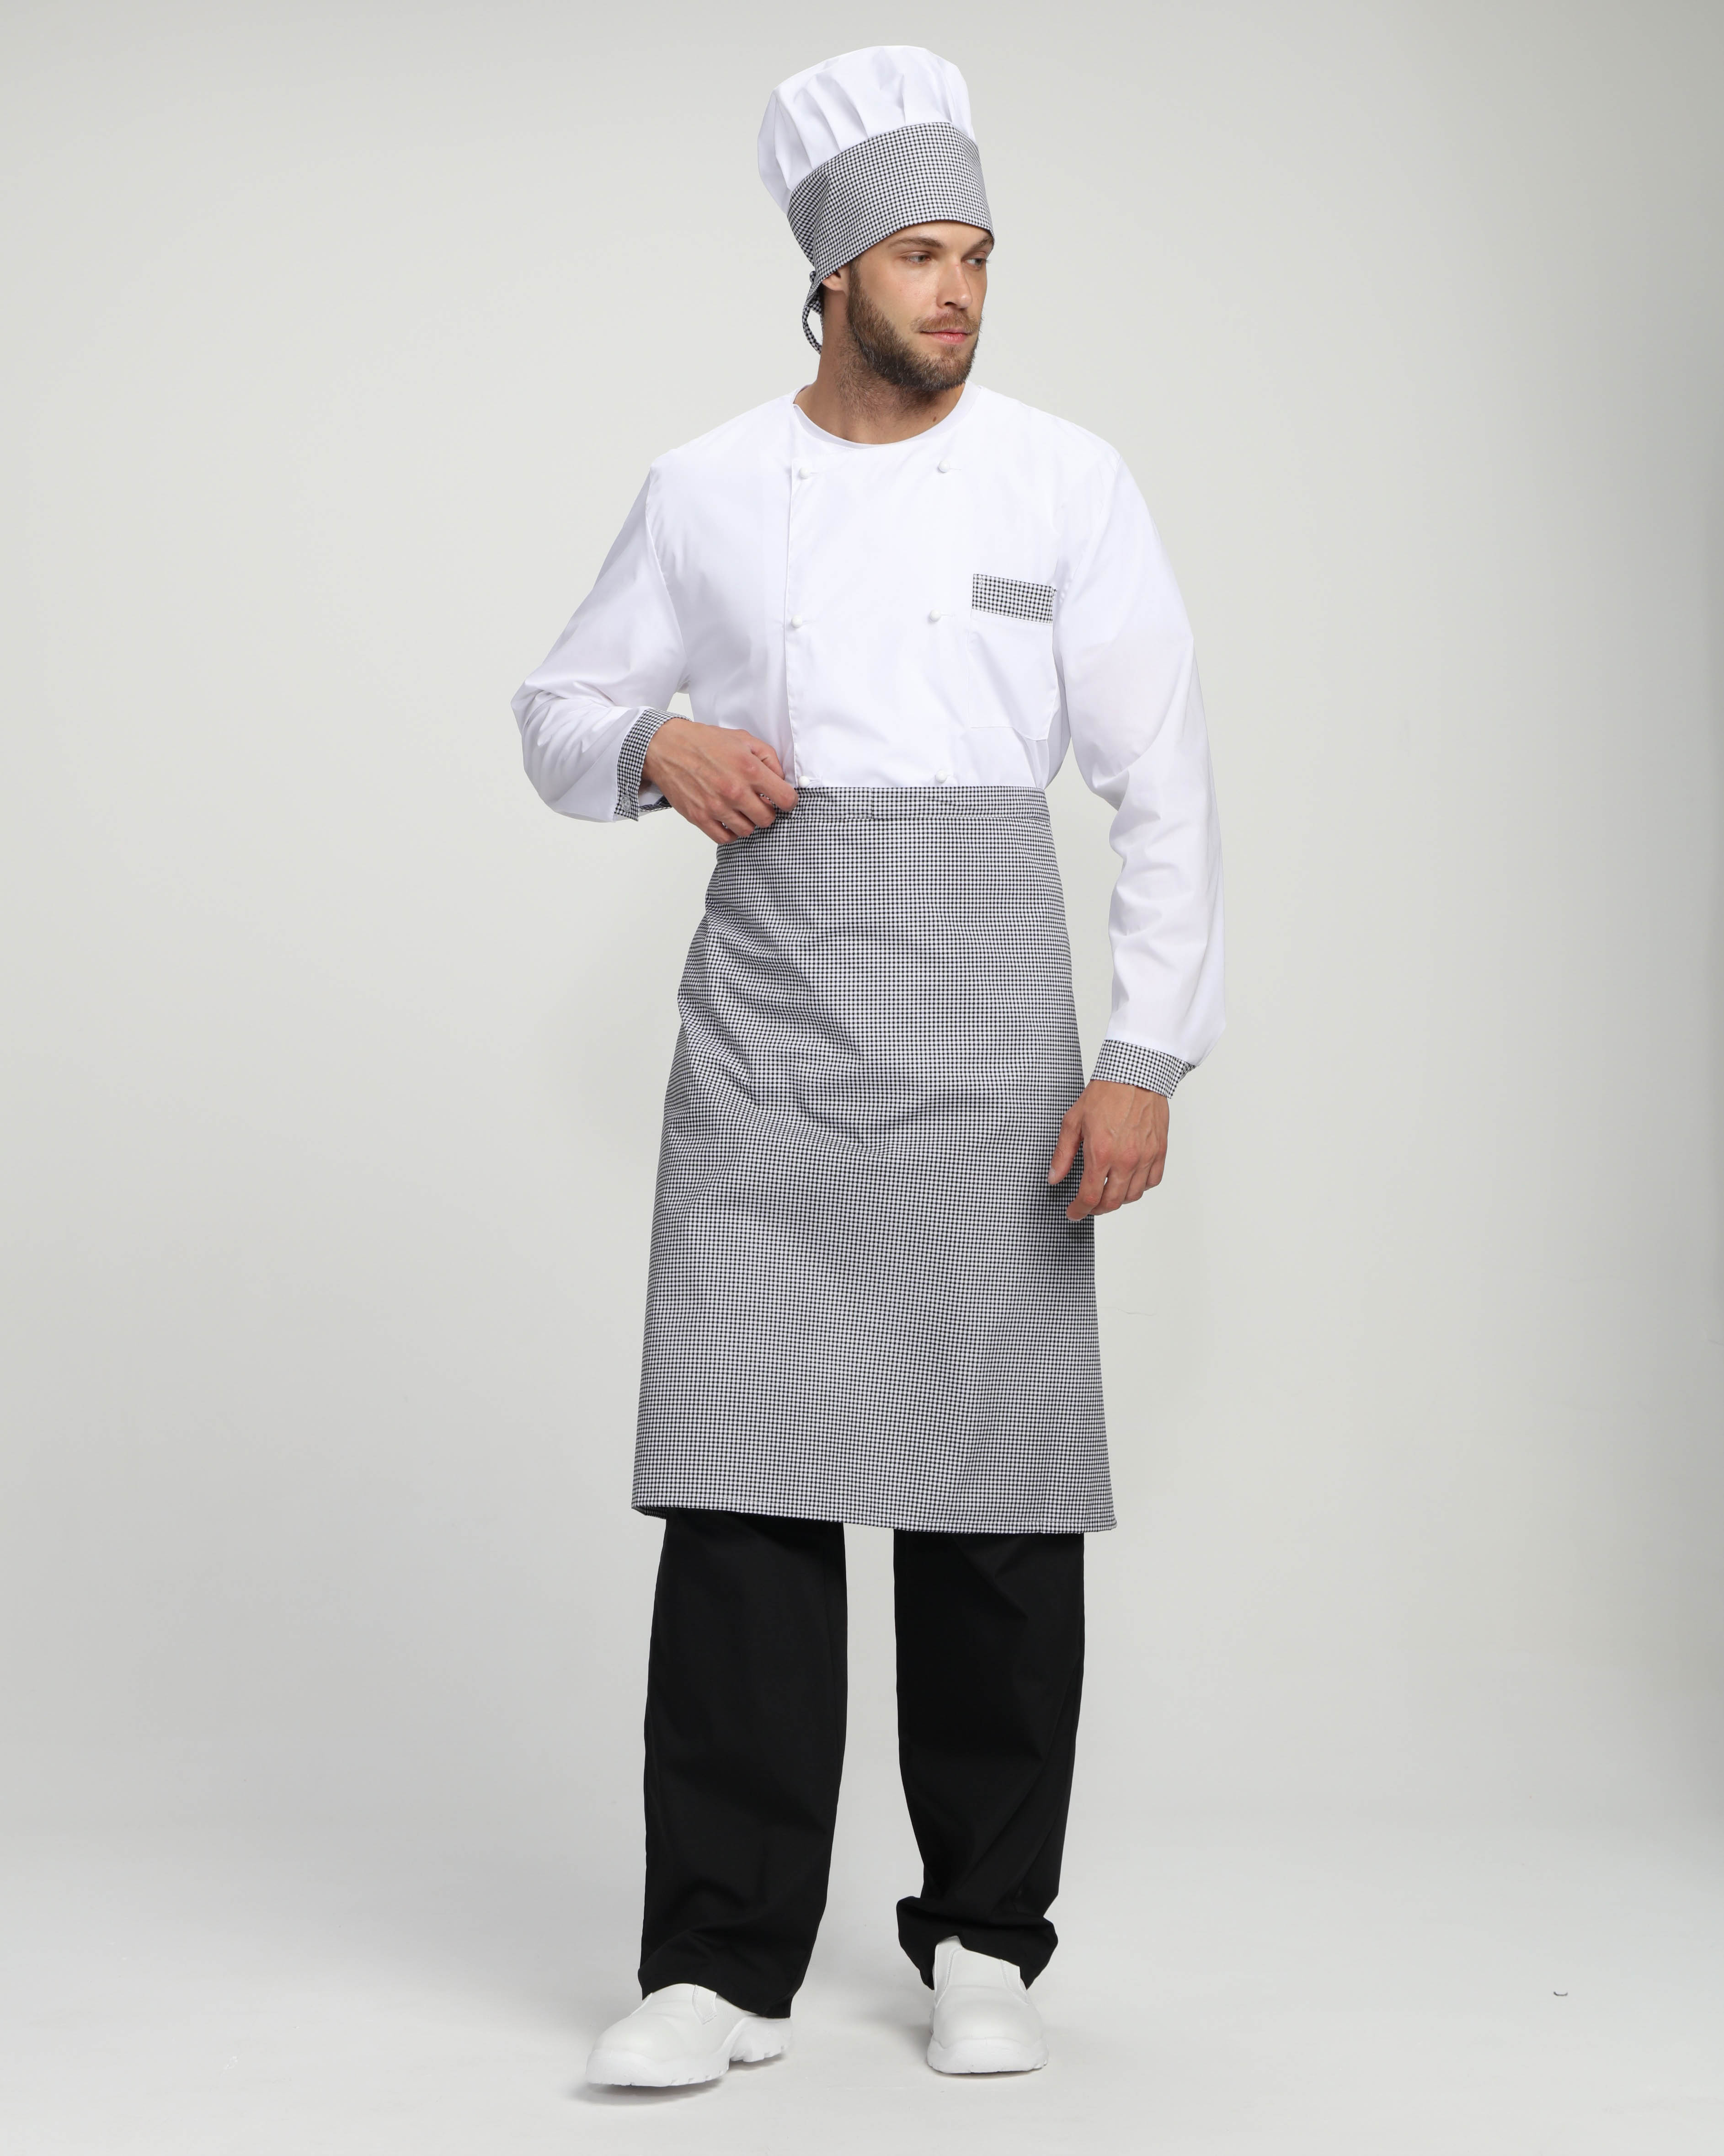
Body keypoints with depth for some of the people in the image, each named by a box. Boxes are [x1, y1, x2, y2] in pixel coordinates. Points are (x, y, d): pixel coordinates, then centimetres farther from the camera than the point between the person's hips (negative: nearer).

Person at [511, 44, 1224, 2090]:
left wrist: (1145, 1056, -7)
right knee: (744, 1475, -5)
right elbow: (558, 712, 19)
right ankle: (724, 1960, 2)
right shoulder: (704, 491, 8)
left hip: (982, 1020, -1)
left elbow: (1167, 787, 1)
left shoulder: (1067, 482, 4)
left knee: (999, 1483, 1)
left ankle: (985, 1941, 15)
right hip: (769, 1018, 1)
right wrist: (658, 742, -5)